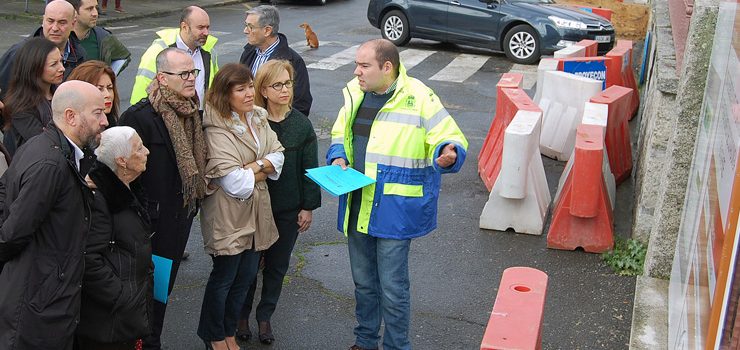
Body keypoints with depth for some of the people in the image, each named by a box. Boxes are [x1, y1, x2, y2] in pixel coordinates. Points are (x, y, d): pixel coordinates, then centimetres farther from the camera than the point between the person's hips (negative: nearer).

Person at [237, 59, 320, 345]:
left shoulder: (301, 124, -6)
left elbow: (310, 168, -1)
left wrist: (309, 207, -1)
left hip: (288, 209, 2)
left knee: (277, 265, 14)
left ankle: (265, 316, 32)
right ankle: (242, 316, 31)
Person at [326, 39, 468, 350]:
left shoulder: (419, 98, -15)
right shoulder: (355, 93, 5)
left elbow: (452, 140, -14)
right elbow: (339, 134, 18)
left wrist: (447, 156, -37)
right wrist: (338, 157, -2)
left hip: (394, 211, -6)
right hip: (357, 207, 6)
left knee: (392, 287, 1)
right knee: (363, 281, 21)